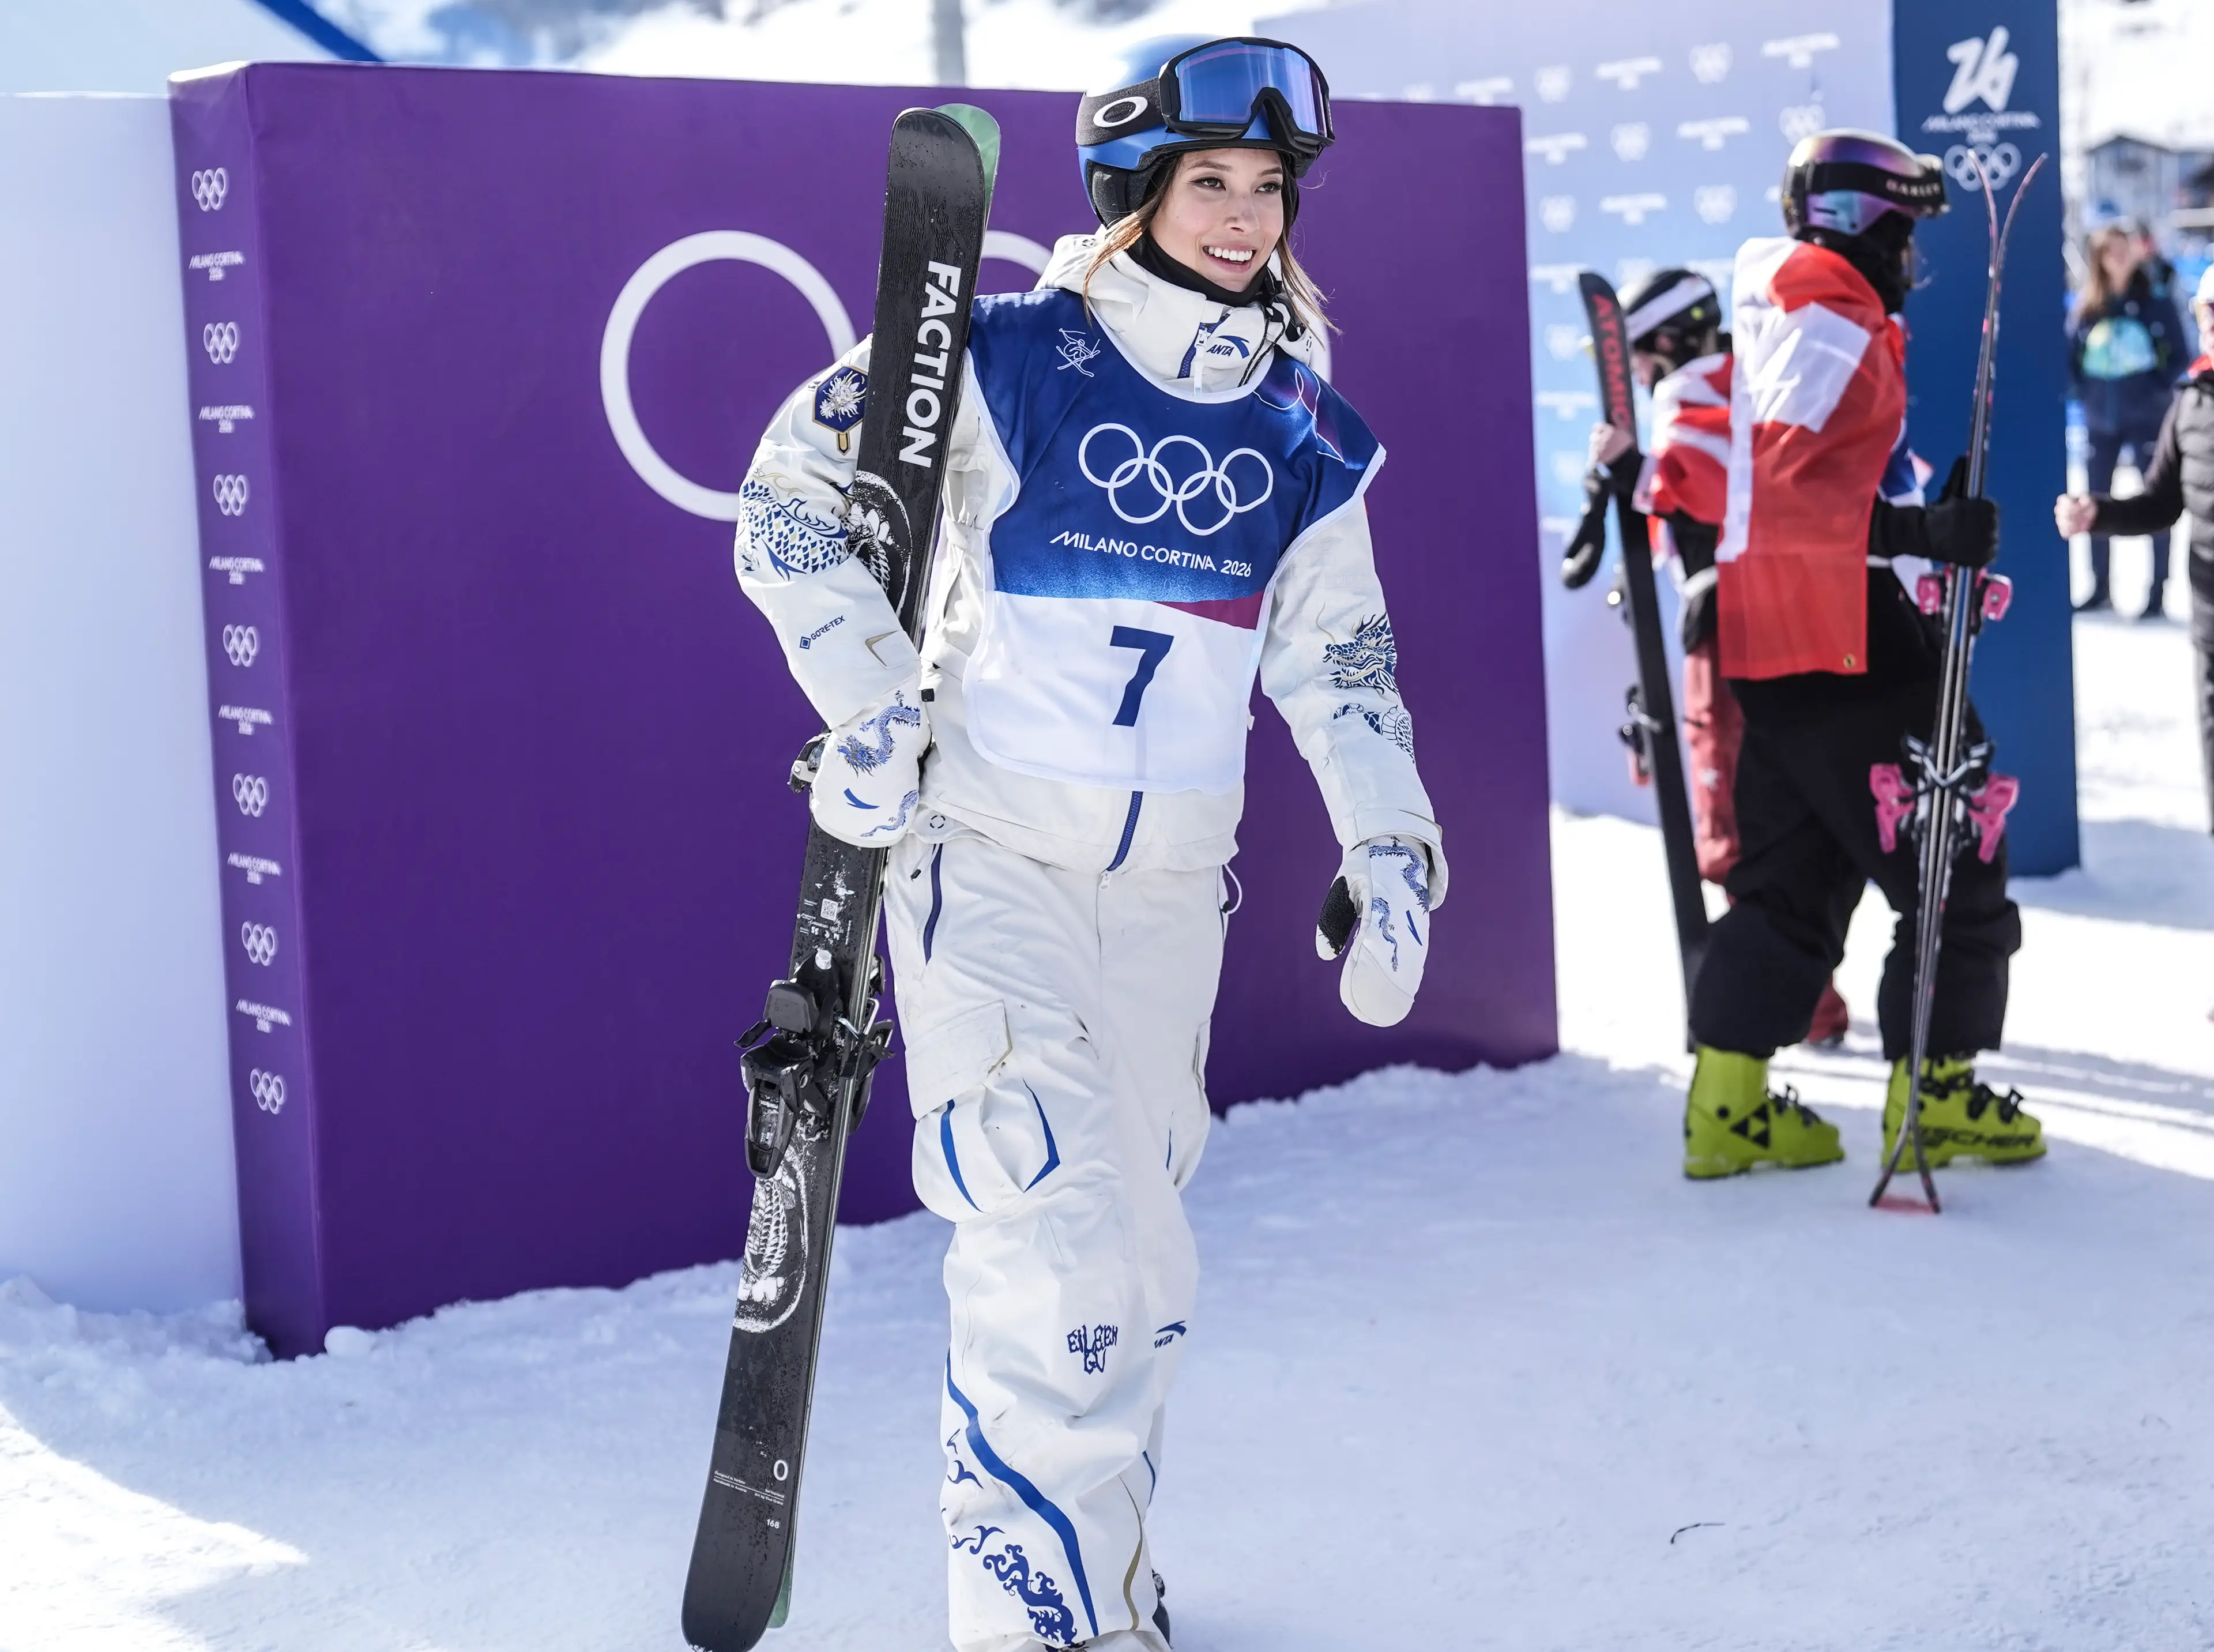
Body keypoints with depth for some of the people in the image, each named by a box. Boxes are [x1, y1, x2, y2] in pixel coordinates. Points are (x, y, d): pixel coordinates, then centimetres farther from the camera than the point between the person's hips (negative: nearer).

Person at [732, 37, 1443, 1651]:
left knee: (1132, 1255, 12)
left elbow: (1340, 660, 15)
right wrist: (867, 698, -13)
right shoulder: (1006, 366, -7)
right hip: (986, 849, -5)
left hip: (1171, 880, 5)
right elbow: (792, 503, -3)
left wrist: (1390, 851, 7)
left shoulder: (1304, 435, 8)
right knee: (1062, 1248, -17)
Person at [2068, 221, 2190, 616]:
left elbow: (2179, 355, -1)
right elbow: (2070, 355, 12)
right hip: (2100, 422, 3)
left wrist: (2158, 391, -10)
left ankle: (2158, 591, 4)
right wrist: (2083, 393, -1)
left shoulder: (2156, 303, -3)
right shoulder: (2086, 308, 4)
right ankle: (2100, 589, 19)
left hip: (2147, 420, -3)